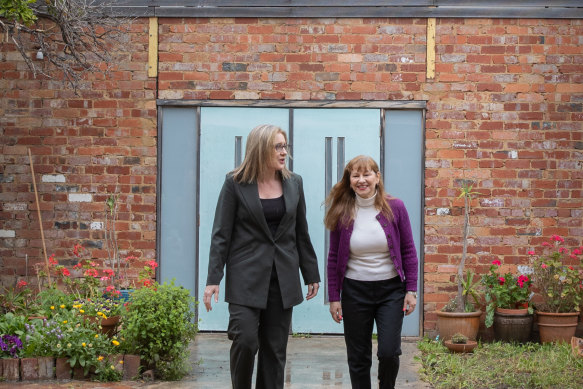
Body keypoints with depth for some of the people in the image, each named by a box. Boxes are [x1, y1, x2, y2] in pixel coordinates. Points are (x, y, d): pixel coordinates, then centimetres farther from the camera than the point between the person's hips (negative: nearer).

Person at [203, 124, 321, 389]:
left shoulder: (293, 183, 7)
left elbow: (301, 234, 12)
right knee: (245, 340, -12)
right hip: (246, 277, -4)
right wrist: (213, 280, -10)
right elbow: (221, 234, -5)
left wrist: (311, 275, 12)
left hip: (283, 277, 4)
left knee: (275, 349, 6)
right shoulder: (235, 184, -4)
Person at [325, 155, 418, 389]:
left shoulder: (395, 208, -3)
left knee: (389, 352, -8)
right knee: (358, 358, 5)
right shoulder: (341, 214, -2)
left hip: (391, 290, -1)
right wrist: (334, 297, 1)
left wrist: (411, 290, -3)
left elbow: (409, 251, 2)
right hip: (355, 291, 1)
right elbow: (334, 258, 3)